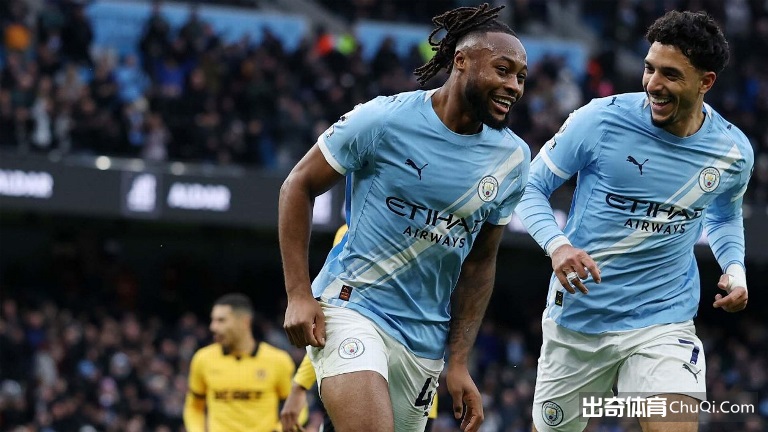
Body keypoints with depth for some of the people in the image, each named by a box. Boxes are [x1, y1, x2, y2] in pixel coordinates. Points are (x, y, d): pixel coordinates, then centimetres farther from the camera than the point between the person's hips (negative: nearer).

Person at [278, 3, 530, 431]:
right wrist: (299, 294, -10)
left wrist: (458, 363, 7)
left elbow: (479, 263, 11)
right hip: (352, 308, -5)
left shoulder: (514, 160, 2)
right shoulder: (385, 119, -12)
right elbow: (299, 186, -3)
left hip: (426, 341, 6)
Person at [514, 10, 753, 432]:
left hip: (664, 323, 0)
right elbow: (532, 188, -4)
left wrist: (735, 270, 0)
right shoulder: (600, 120, -14)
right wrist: (557, 245, -23)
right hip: (577, 316, 0)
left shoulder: (733, 152, -4)